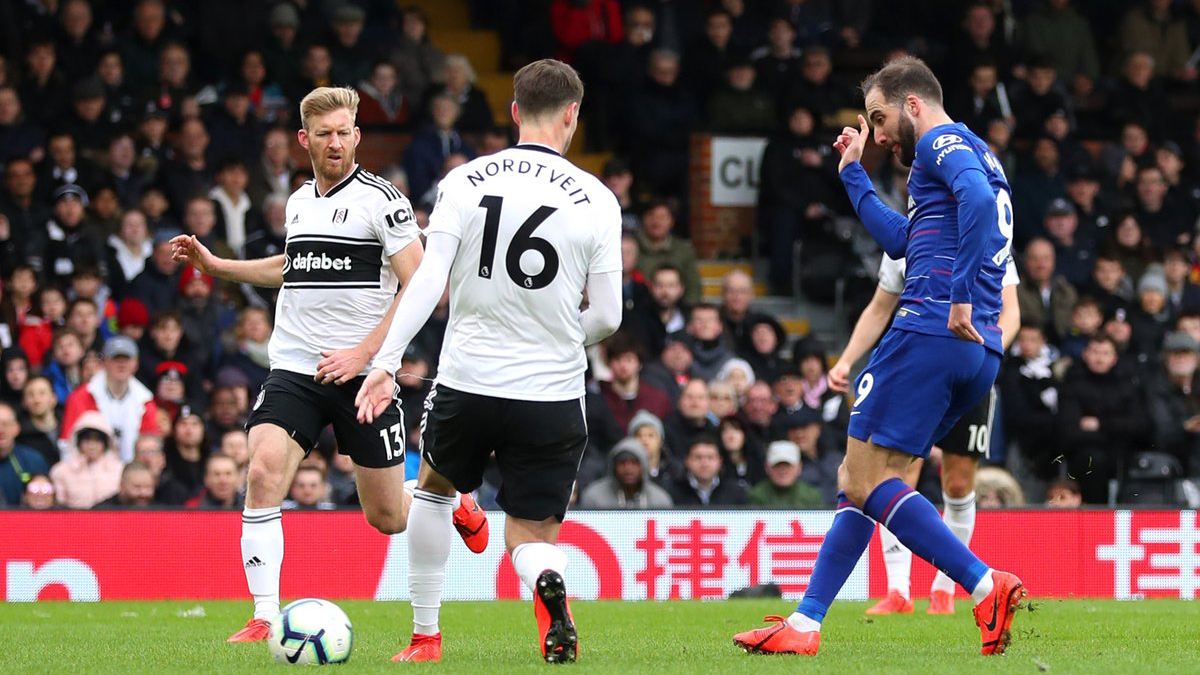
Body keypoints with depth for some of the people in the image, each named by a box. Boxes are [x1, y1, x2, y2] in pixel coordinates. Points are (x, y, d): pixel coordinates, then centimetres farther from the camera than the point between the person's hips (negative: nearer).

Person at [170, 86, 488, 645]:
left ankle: (452, 504, 41)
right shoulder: (299, 201, 12)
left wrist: (363, 353, -18)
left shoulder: (381, 200, -7)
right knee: (263, 475, -20)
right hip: (294, 369, 4)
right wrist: (214, 264, 25)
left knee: (386, 517, 6)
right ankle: (265, 618, -17)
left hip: (363, 374, -4)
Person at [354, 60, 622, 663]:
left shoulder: (465, 181, -1)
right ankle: (548, 580, -28)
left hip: (467, 385, 1)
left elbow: (428, 279, -10)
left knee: (434, 485, 30)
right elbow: (607, 317, -3)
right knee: (533, 539, 9)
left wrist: (387, 361, -10)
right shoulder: (595, 199, -3)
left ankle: (424, 636, 29)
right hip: (553, 396, -1)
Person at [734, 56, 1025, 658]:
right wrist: (853, 174, 39)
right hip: (979, 356, 10)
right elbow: (900, 240, 35)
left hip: (931, 332, -10)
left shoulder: (944, 142, -2)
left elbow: (979, 200, -24)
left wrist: (962, 294, -26)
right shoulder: (970, 155, 28)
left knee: (867, 481, -10)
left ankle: (988, 587, -22)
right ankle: (804, 624, 14)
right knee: (861, 479, 14)